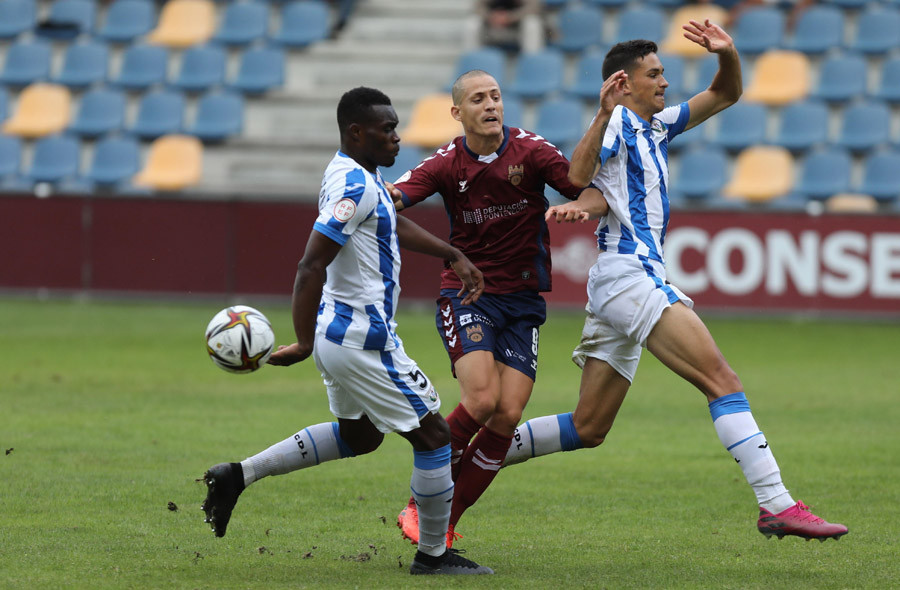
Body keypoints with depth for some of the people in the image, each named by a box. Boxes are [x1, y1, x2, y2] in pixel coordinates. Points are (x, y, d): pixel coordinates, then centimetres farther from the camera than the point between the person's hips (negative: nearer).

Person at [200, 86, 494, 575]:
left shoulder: (363, 175, 9)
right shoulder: (355, 186, -22)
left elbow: (394, 224, 28)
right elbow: (311, 266, -26)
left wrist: (453, 256, 25)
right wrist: (305, 345, -26)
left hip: (338, 332, 10)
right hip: (363, 338, -10)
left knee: (359, 435, 25)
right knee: (432, 435, 1)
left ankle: (240, 474, 19)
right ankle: (433, 554, 11)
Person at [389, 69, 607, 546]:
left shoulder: (531, 152, -4)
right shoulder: (447, 164, -4)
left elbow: (595, 195, -7)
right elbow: (392, 198, -16)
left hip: (523, 300, 2)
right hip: (465, 296, -2)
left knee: (507, 416, -9)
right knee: (481, 401, -22)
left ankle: (446, 523, 5)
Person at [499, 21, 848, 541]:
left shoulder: (656, 126, 22)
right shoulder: (619, 122, -4)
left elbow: (725, 95, 27)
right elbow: (577, 177, -21)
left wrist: (728, 54, 6)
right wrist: (604, 113, -31)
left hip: (630, 282, 10)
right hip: (630, 276, -10)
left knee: (588, 429, 10)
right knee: (723, 380, -18)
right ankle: (778, 506, -25)